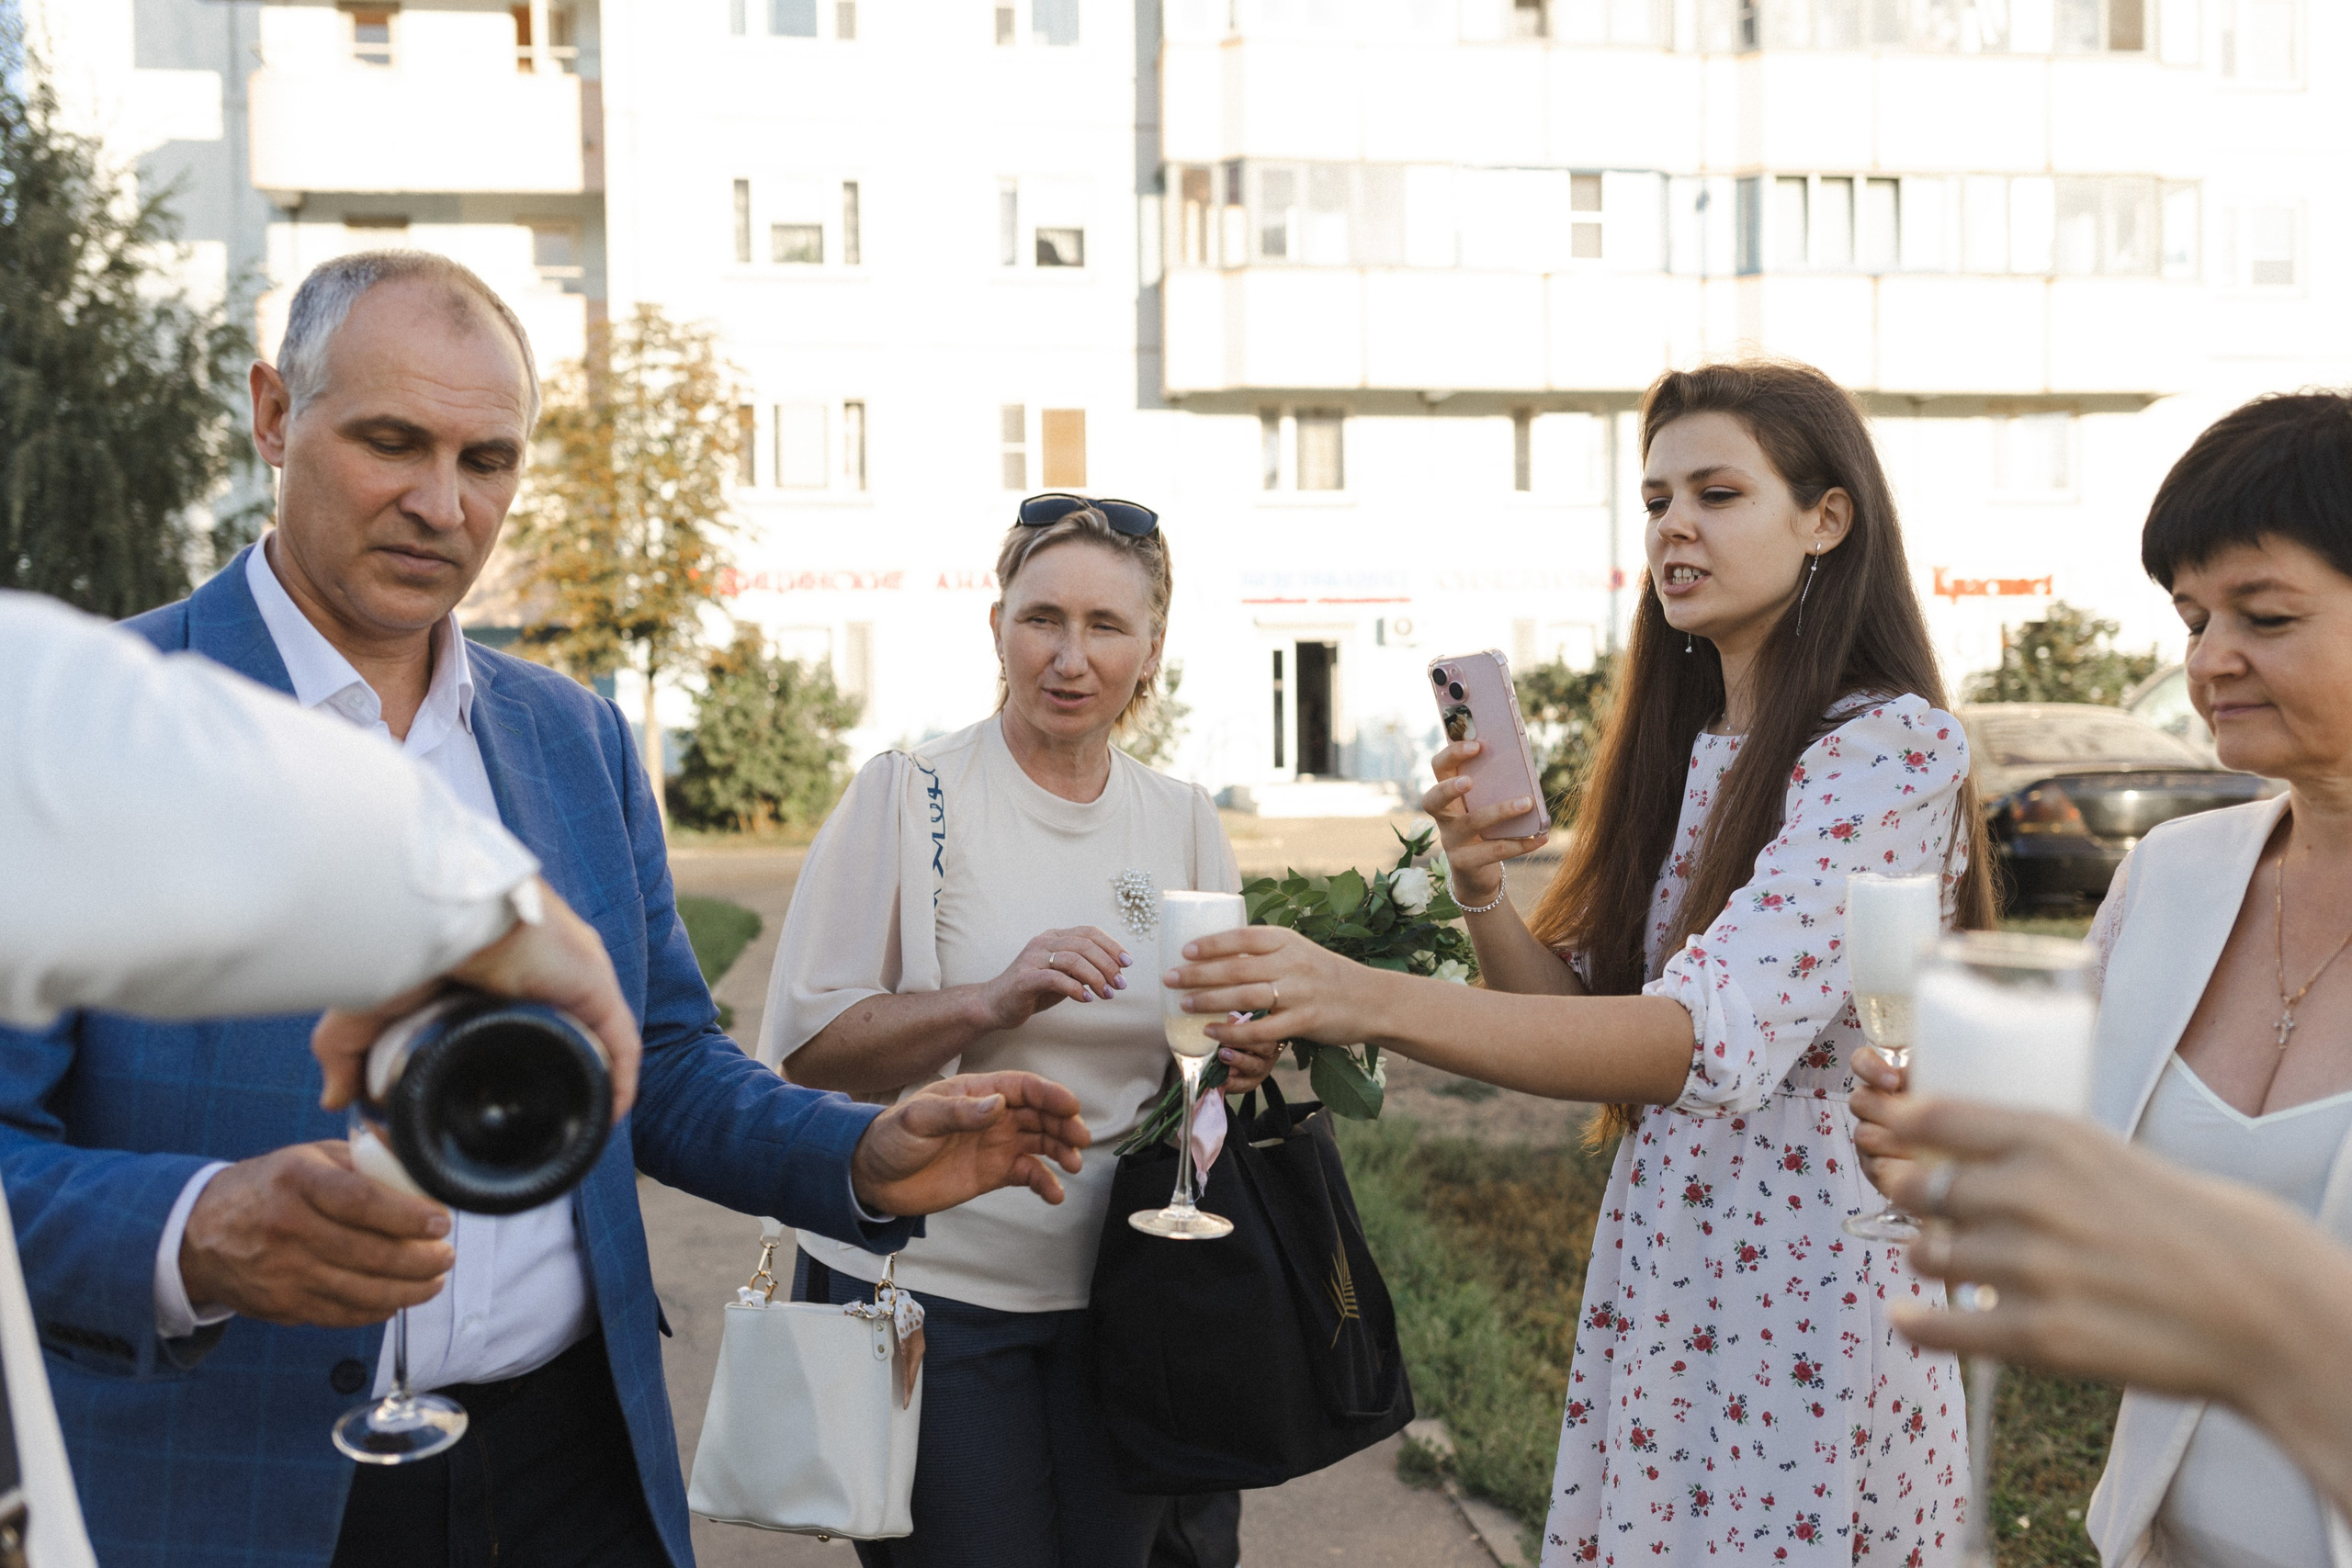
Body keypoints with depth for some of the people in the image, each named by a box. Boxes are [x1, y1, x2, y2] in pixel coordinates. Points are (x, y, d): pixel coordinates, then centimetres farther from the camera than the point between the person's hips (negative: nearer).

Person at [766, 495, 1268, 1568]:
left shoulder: (1183, 823, 5)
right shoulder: (910, 795, -9)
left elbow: (1222, 1036, 15)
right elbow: (809, 1045, -11)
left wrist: (1236, 1058, -8)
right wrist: (992, 1002, -26)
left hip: (1120, 1291, 4)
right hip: (931, 1287, -4)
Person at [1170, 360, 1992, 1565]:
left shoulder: (1893, 744, -15)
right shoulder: (1676, 749, 10)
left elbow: (1711, 1038, -29)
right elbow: (1582, 1015, 8)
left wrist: (1371, 1001, -38)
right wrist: (1482, 889, -11)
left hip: (1810, 1301, -6)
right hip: (1651, 1278, 7)